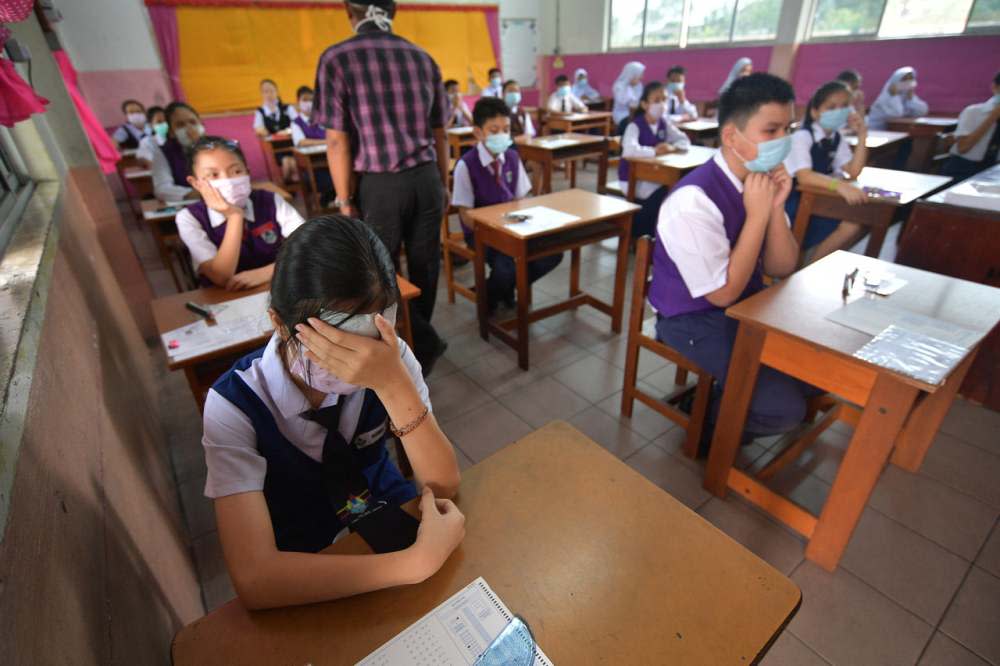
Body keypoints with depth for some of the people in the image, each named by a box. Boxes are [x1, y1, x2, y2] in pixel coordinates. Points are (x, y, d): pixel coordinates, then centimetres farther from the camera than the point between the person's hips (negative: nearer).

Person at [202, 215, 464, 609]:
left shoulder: (387, 356, -18)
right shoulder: (235, 405, -24)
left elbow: (444, 485, -20)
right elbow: (253, 579, -30)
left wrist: (393, 384, -35)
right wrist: (419, 561, -34)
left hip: (394, 523, 3)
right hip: (308, 564, -2)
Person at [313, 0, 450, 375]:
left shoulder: (337, 59, -5)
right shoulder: (422, 58, 7)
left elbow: (338, 140, -10)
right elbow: (439, 134, 9)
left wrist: (345, 201, -3)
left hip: (380, 185, -4)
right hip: (426, 179, 5)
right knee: (424, 265, 13)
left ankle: (424, 342, 8)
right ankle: (417, 343, 30)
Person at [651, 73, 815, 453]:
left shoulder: (764, 180, -1)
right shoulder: (694, 201, -26)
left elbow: (781, 270, 1)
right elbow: (723, 294, -21)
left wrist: (776, 207, -14)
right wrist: (757, 214, -24)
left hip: (749, 306, 8)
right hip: (697, 319, -8)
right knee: (783, 408, -18)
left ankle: (726, 394, 22)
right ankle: (710, 420, 13)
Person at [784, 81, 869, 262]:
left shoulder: (837, 138, 9)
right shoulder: (802, 136, -16)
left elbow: (853, 172, 0)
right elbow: (804, 176, -30)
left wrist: (862, 137, -7)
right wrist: (839, 185, -43)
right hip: (794, 202, -8)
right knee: (850, 225, -21)